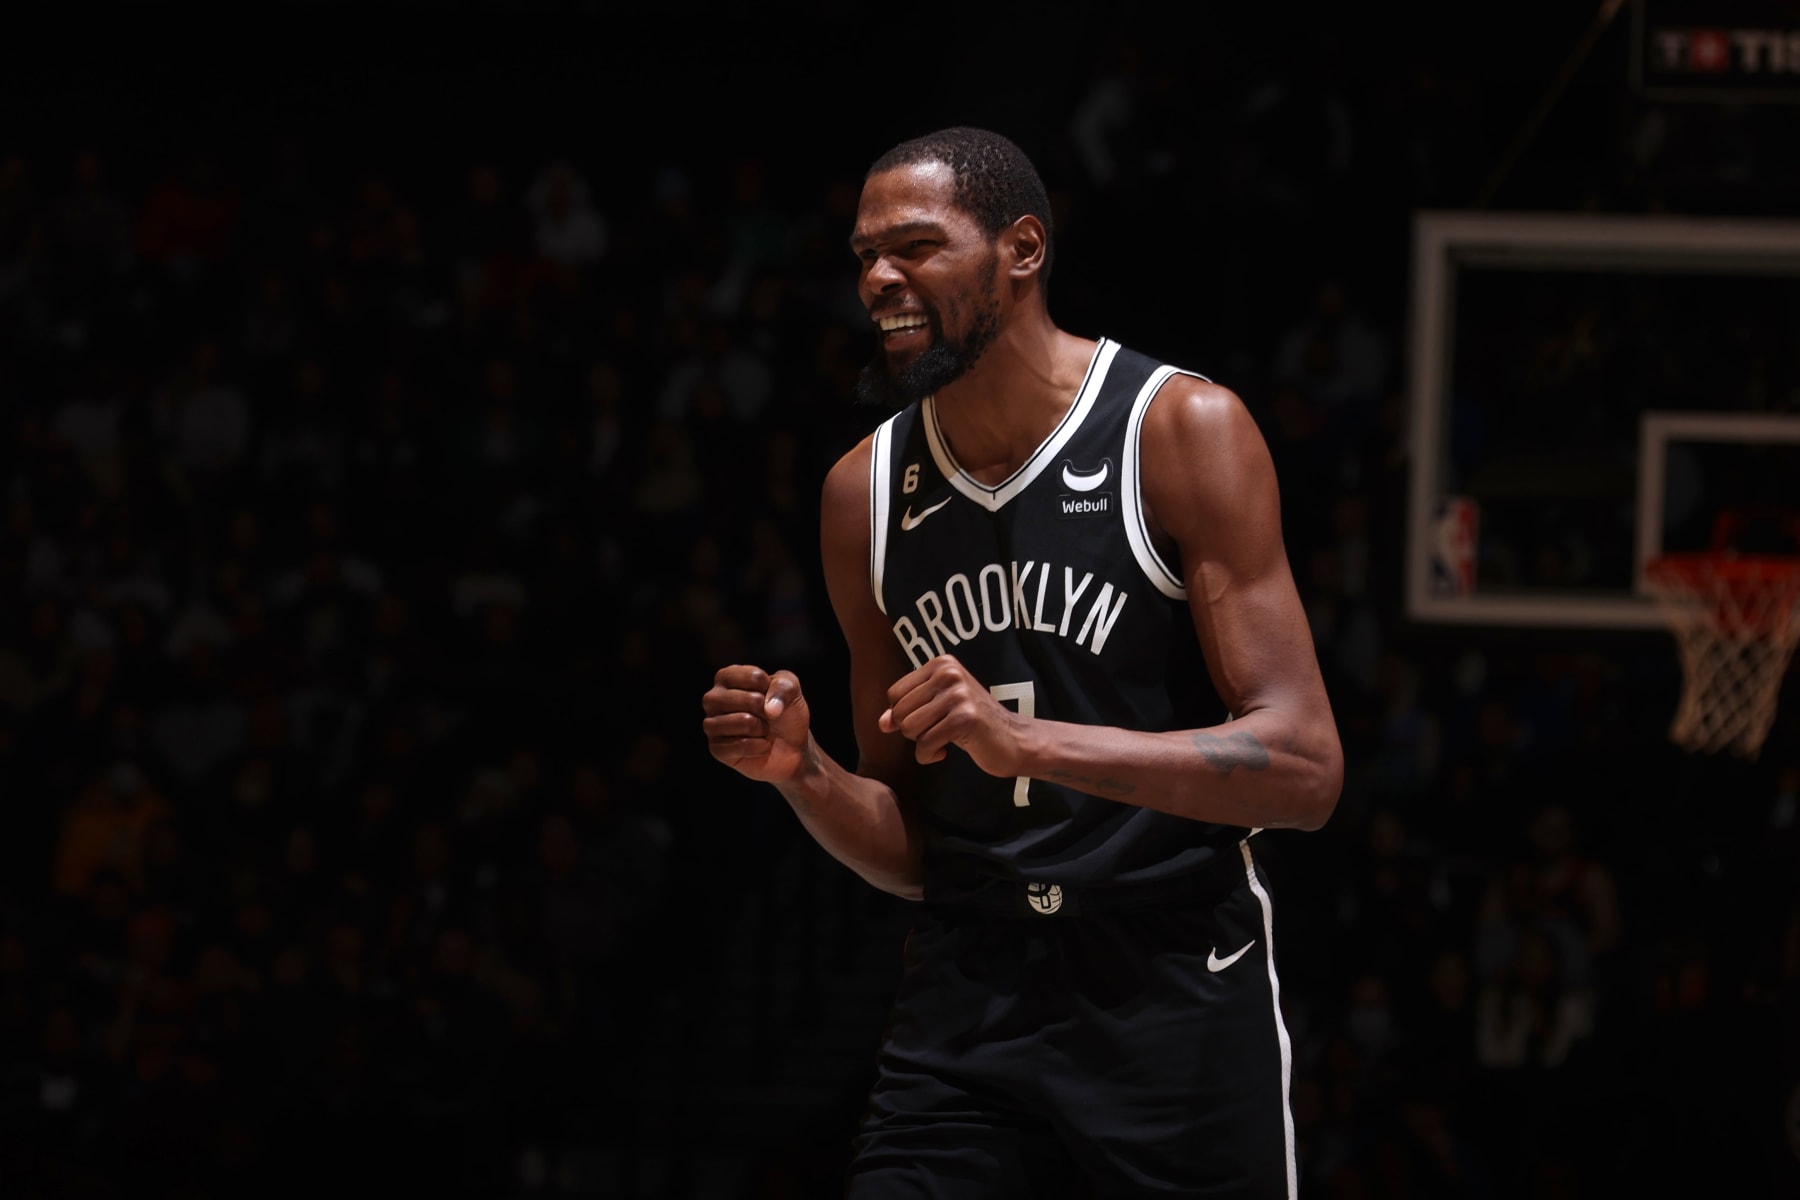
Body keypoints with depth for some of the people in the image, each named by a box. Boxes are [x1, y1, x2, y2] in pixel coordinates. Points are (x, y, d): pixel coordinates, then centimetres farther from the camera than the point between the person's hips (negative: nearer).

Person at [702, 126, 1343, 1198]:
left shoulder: (1180, 428, -6)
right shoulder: (865, 490, 9)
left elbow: (1304, 769, -14)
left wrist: (1028, 742, -24)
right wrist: (803, 775, -6)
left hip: (1178, 998, -4)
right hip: (962, 1020, 4)